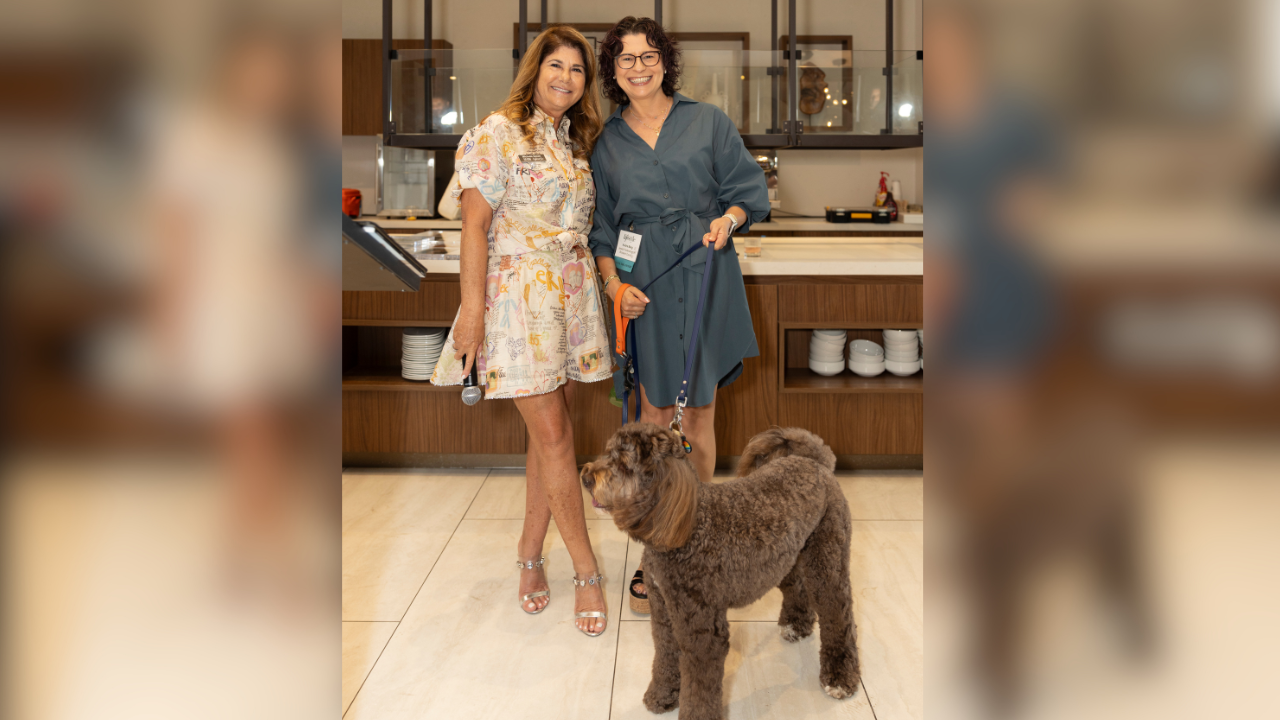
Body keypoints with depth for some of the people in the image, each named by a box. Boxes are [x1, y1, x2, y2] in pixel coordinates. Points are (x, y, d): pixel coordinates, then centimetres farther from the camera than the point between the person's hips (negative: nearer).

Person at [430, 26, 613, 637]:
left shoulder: (574, 141, 15)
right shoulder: (498, 133, -6)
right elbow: (475, 224, -11)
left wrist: (606, 285, 9)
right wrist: (472, 309, -16)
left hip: (571, 296, 7)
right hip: (518, 294, -6)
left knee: (547, 433, 9)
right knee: (554, 435, -5)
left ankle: (531, 557, 21)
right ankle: (586, 572, 3)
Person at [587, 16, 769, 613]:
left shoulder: (708, 122, 6)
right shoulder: (606, 144, 10)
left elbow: (750, 191, 7)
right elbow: (602, 228, 13)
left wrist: (728, 218, -13)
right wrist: (613, 283, -2)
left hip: (706, 278, -1)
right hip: (644, 286, 1)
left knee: (699, 413, 4)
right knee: (655, 415, 0)